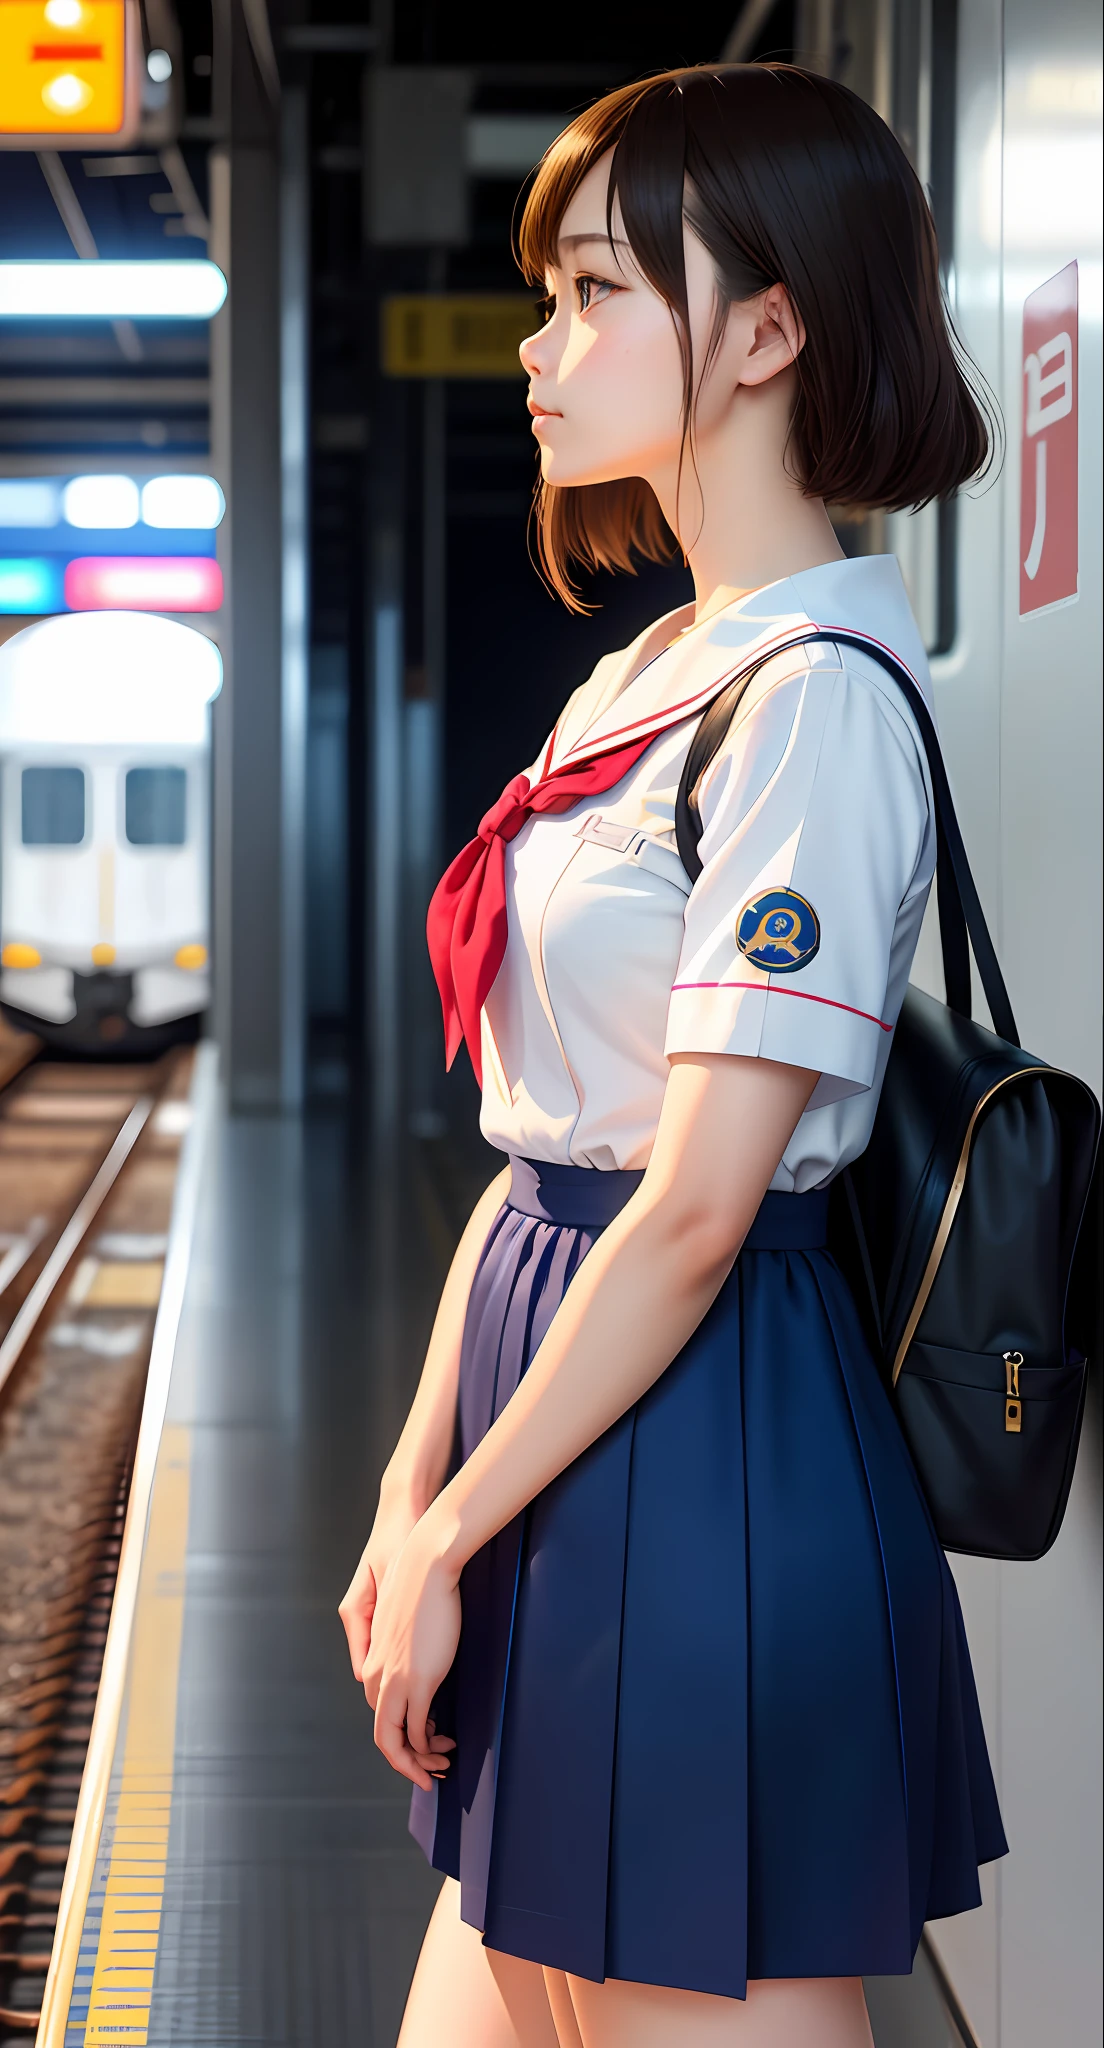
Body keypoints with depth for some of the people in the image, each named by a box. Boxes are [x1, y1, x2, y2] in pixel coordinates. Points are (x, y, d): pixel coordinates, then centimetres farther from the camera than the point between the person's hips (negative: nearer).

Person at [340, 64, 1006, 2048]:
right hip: (561, 1398, 9)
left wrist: (452, 1536, -12)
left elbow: (696, 1205, -19)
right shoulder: (638, 680, 13)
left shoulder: (815, 700, -15)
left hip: (698, 1439, -9)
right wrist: (413, 1487, 9)